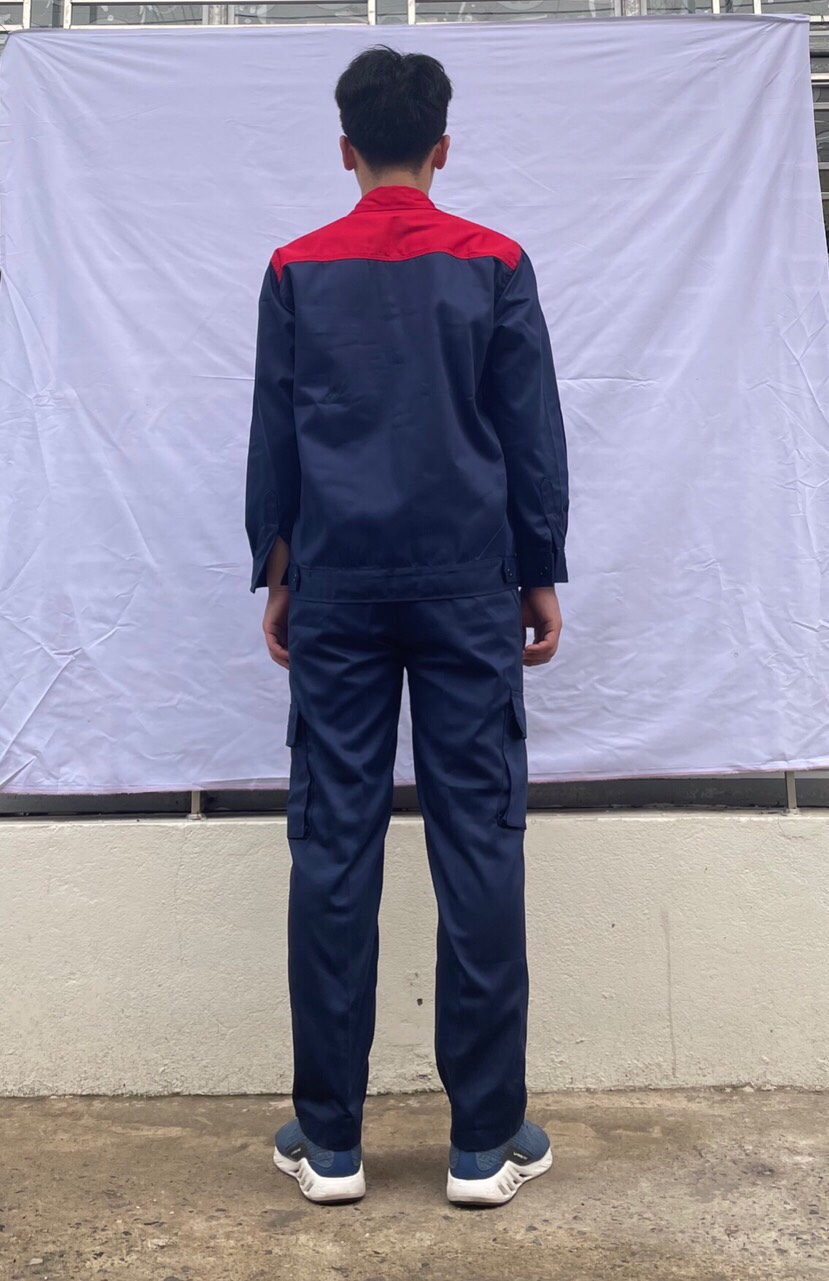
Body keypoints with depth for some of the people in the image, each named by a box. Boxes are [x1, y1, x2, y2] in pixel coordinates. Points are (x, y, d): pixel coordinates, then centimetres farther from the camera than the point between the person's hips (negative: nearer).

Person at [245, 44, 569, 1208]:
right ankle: (486, 1138, 9)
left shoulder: (297, 273, 7)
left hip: (337, 588, 1)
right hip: (468, 588, -1)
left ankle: (329, 1139, 11)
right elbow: (534, 439, 4)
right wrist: (542, 577, 11)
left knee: (334, 848, 3)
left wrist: (277, 578, 16)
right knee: (479, 842, 1)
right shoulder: (496, 265, 4)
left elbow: (272, 441, 8)